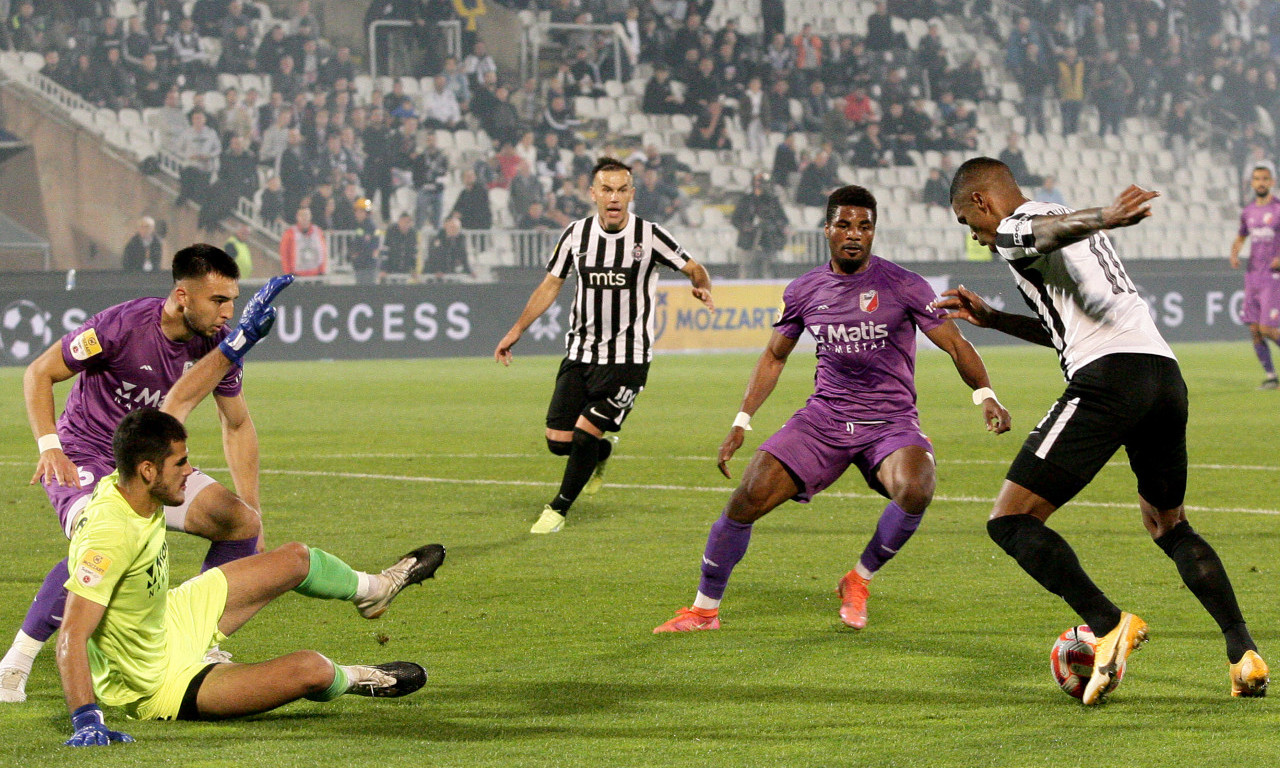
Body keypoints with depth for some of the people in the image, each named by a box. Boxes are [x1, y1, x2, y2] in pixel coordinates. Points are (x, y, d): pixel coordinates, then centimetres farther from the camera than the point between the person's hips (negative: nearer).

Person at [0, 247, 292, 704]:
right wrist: (49, 447, -24)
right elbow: (38, 373, -12)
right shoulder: (122, 326, -23)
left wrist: (251, 510, 6)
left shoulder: (217, 343, -5)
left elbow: (237, 426, 10)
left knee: (241, 523, -8)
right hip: (85, 460, -6)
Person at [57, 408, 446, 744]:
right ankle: (354, 680, 19)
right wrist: (86, 721, -49)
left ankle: (374, 590, 53)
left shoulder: (124, 486, -11)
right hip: (159, 687, -10)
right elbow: (73, 636, -40)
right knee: (310, 668, -21)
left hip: (170, 620, 10)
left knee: (296, 558, 19)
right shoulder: (110, 535, -38)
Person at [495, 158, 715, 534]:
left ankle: (558, 509, 8)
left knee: (585, 433, -13)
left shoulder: (649, 236, -8)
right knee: (558, 440, -1)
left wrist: (702, 287, -21)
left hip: (628, 358, -4)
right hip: (579, 353, 4)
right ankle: (601, 453, 35)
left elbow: (694, 268, 3)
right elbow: (552, 284, 12)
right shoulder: (576, 234, 1)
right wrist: (517, 330, 9)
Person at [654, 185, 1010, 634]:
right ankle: (704, 609, 7)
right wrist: (742, 422, 12)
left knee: (915, 490, -34)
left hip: (891, 420, -2)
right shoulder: (805, 291, 5)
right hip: (824, 416, 3)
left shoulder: (903, 286, -5)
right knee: (746, 500, -12)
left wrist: (985, 395, -19)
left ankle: (858, 582, -7)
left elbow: (954, 343, -3)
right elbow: (774, 357, 18)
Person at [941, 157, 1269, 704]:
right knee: (1167, 524, 26)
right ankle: (1243, 652, 11)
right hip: (1166, 372, 9)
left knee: (1011, 520, -4)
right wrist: (992, 320, 46)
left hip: (1108, 378, -9)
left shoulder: (1014, 231, 4)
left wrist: (1103, 218, -43)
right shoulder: (1065, 225, 32)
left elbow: (1056, 228, -21)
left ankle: (1109, 626, -18)